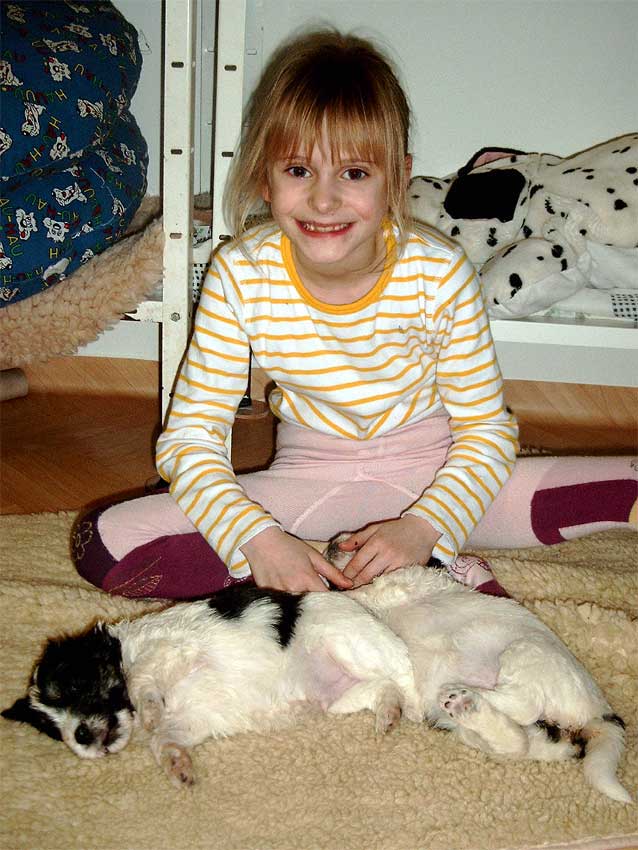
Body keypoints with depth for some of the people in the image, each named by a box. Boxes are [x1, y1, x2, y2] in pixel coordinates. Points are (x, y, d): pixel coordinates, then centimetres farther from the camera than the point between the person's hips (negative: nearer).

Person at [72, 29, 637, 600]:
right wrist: (257, 539, -29)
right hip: (309, 482, 3)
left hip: (432, 472, -2)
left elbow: (487, 428, -10)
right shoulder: (242, 277, -17)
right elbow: (190, 435, -12)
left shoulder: (440, 273, -19)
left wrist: (423, 528, -27)